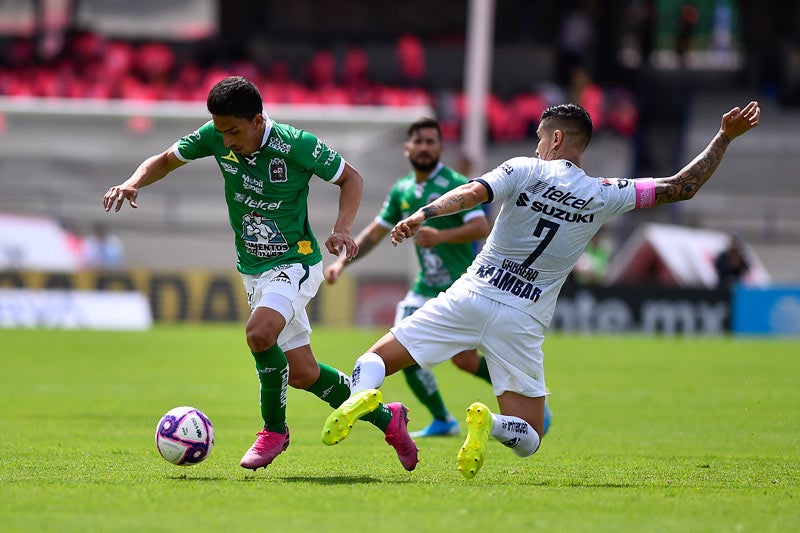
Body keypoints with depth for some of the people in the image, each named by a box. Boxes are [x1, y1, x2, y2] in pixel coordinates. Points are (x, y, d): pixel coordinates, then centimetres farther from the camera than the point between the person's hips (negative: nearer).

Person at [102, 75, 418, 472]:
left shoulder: (297, 145, -19)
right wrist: (133, 183, -14)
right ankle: (386, 418, 26)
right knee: (302, 373, 6)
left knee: (259, 333, -32)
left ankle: (274, 429, -10)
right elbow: (165, 161, 7)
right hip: (252, 270, 6)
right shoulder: (215, 137, -7)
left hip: (295, 262, -6)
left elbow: (351, 178, -5)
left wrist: (342, 229, -21)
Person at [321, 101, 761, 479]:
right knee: (528, 439, 11)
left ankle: (362, 393, -30)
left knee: (375, 358, 8)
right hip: (523, 322, 1)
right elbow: (682, 187, 6)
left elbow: (472, 193, -18)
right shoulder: (604, 196, 2)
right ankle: (490, 423, -26)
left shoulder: (524, 170, -1)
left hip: (470, 297, -1)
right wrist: (725, 137, 15)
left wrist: (422, 215, -24)